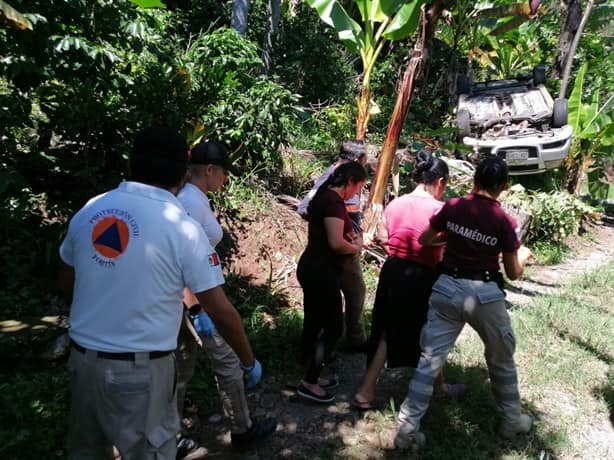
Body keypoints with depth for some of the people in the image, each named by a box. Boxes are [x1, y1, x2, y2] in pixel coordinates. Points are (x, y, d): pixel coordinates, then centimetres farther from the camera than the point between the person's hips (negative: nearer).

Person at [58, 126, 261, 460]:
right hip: (141, 368, -5)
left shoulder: (88, 211, -2)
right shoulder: (182, 228, -16)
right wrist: (248, 360, 3)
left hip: (83, 356, 5)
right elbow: (222, 313, -13)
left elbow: (67, 283, 13)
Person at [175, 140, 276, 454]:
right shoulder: (193, 201, -20)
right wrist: (197, 310, -25)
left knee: (180, 369, 17)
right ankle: (242, 430, 24)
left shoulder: (187, 197, 9)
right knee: (227, 363, 6)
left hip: (184, 295, 10)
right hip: (197, 296, -9)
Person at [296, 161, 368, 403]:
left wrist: (350, 236, 8)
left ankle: (311, 377, 29)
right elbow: (336, 243, -26)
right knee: (334, 327, 1)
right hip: (322, 272, -10)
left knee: (313, 324, 16)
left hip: (312, 269, 10)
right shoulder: (333, 201, -18)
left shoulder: (324, 196, 12)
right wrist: (356, 247, -7)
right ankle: (308, 383, 9)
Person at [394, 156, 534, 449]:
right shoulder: (505, 222, -9)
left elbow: (424, 240, 7)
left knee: (430, 359, 5)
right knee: (501, 359, 22)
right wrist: (523, 255, 20)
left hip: (447, 287, 2)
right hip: (485, 294, -2)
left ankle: (407, 429, 7)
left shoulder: (452, 208, -3)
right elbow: (513, 273, -1)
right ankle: (512, 421, 39)